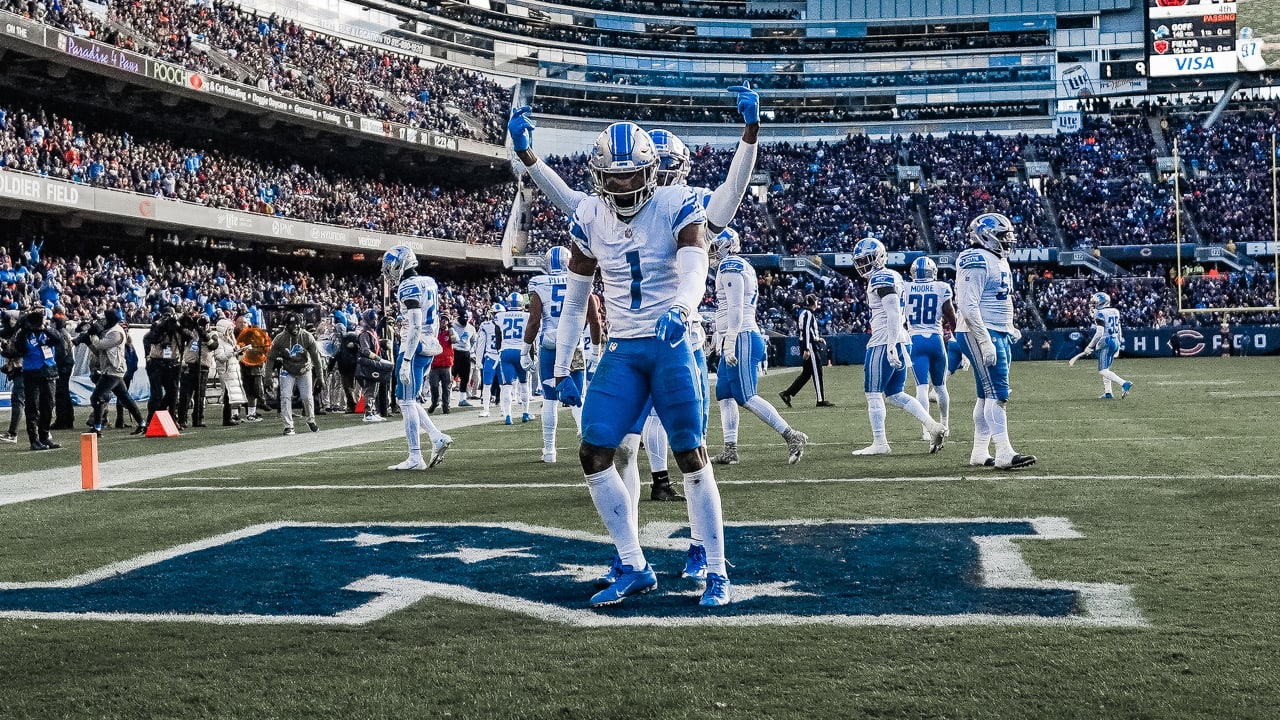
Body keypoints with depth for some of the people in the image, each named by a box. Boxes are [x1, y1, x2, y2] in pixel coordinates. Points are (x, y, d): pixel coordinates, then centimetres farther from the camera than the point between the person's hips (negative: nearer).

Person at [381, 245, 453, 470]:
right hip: (429, 348, 9)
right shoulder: (427, 283, 14)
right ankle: (438, 438, 7)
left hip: (414, 349, -9)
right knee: (410, 401, 16)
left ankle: (415, 458, -4)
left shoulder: (409, 287, -14)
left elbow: (415, 327, -22)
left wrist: (406, 360, -23)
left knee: (407, 401, -4)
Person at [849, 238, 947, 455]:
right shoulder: (893, 277, 19)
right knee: (895, 394, 13)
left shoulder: (881, 279, -12)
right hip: (899, 341, 10)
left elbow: (893, 314, -20)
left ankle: (879, 443, 2)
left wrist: (891, 346, -24)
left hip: (883, 344, -10)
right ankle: (933, 426, 5)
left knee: (873, 394, -2)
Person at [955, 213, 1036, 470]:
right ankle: (1004, 453, -16)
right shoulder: (977, 262, -15)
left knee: (987, 395, 11)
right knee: (997, 394, -14)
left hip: (999, 335, 10)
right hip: (981, 334, -10)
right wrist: (985, 342, -25)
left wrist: (1009, 329, 17)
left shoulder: (999, 261, 17)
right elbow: (968, 306, -21)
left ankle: (979, 452, 16)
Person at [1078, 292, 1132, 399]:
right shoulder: (1115, 311, 13)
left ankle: (1124, 384, -22)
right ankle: (1108, 393, 15)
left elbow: (1099, 333, -18)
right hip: (1116, 342, 9)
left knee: (1103, 370, -9)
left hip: (1106, 342, -9)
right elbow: (1119, 330, 17)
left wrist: (1090, 346, -12)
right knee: (1105, 368, 18)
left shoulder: (1100, 314, -12)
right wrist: (1118, 346, 24)